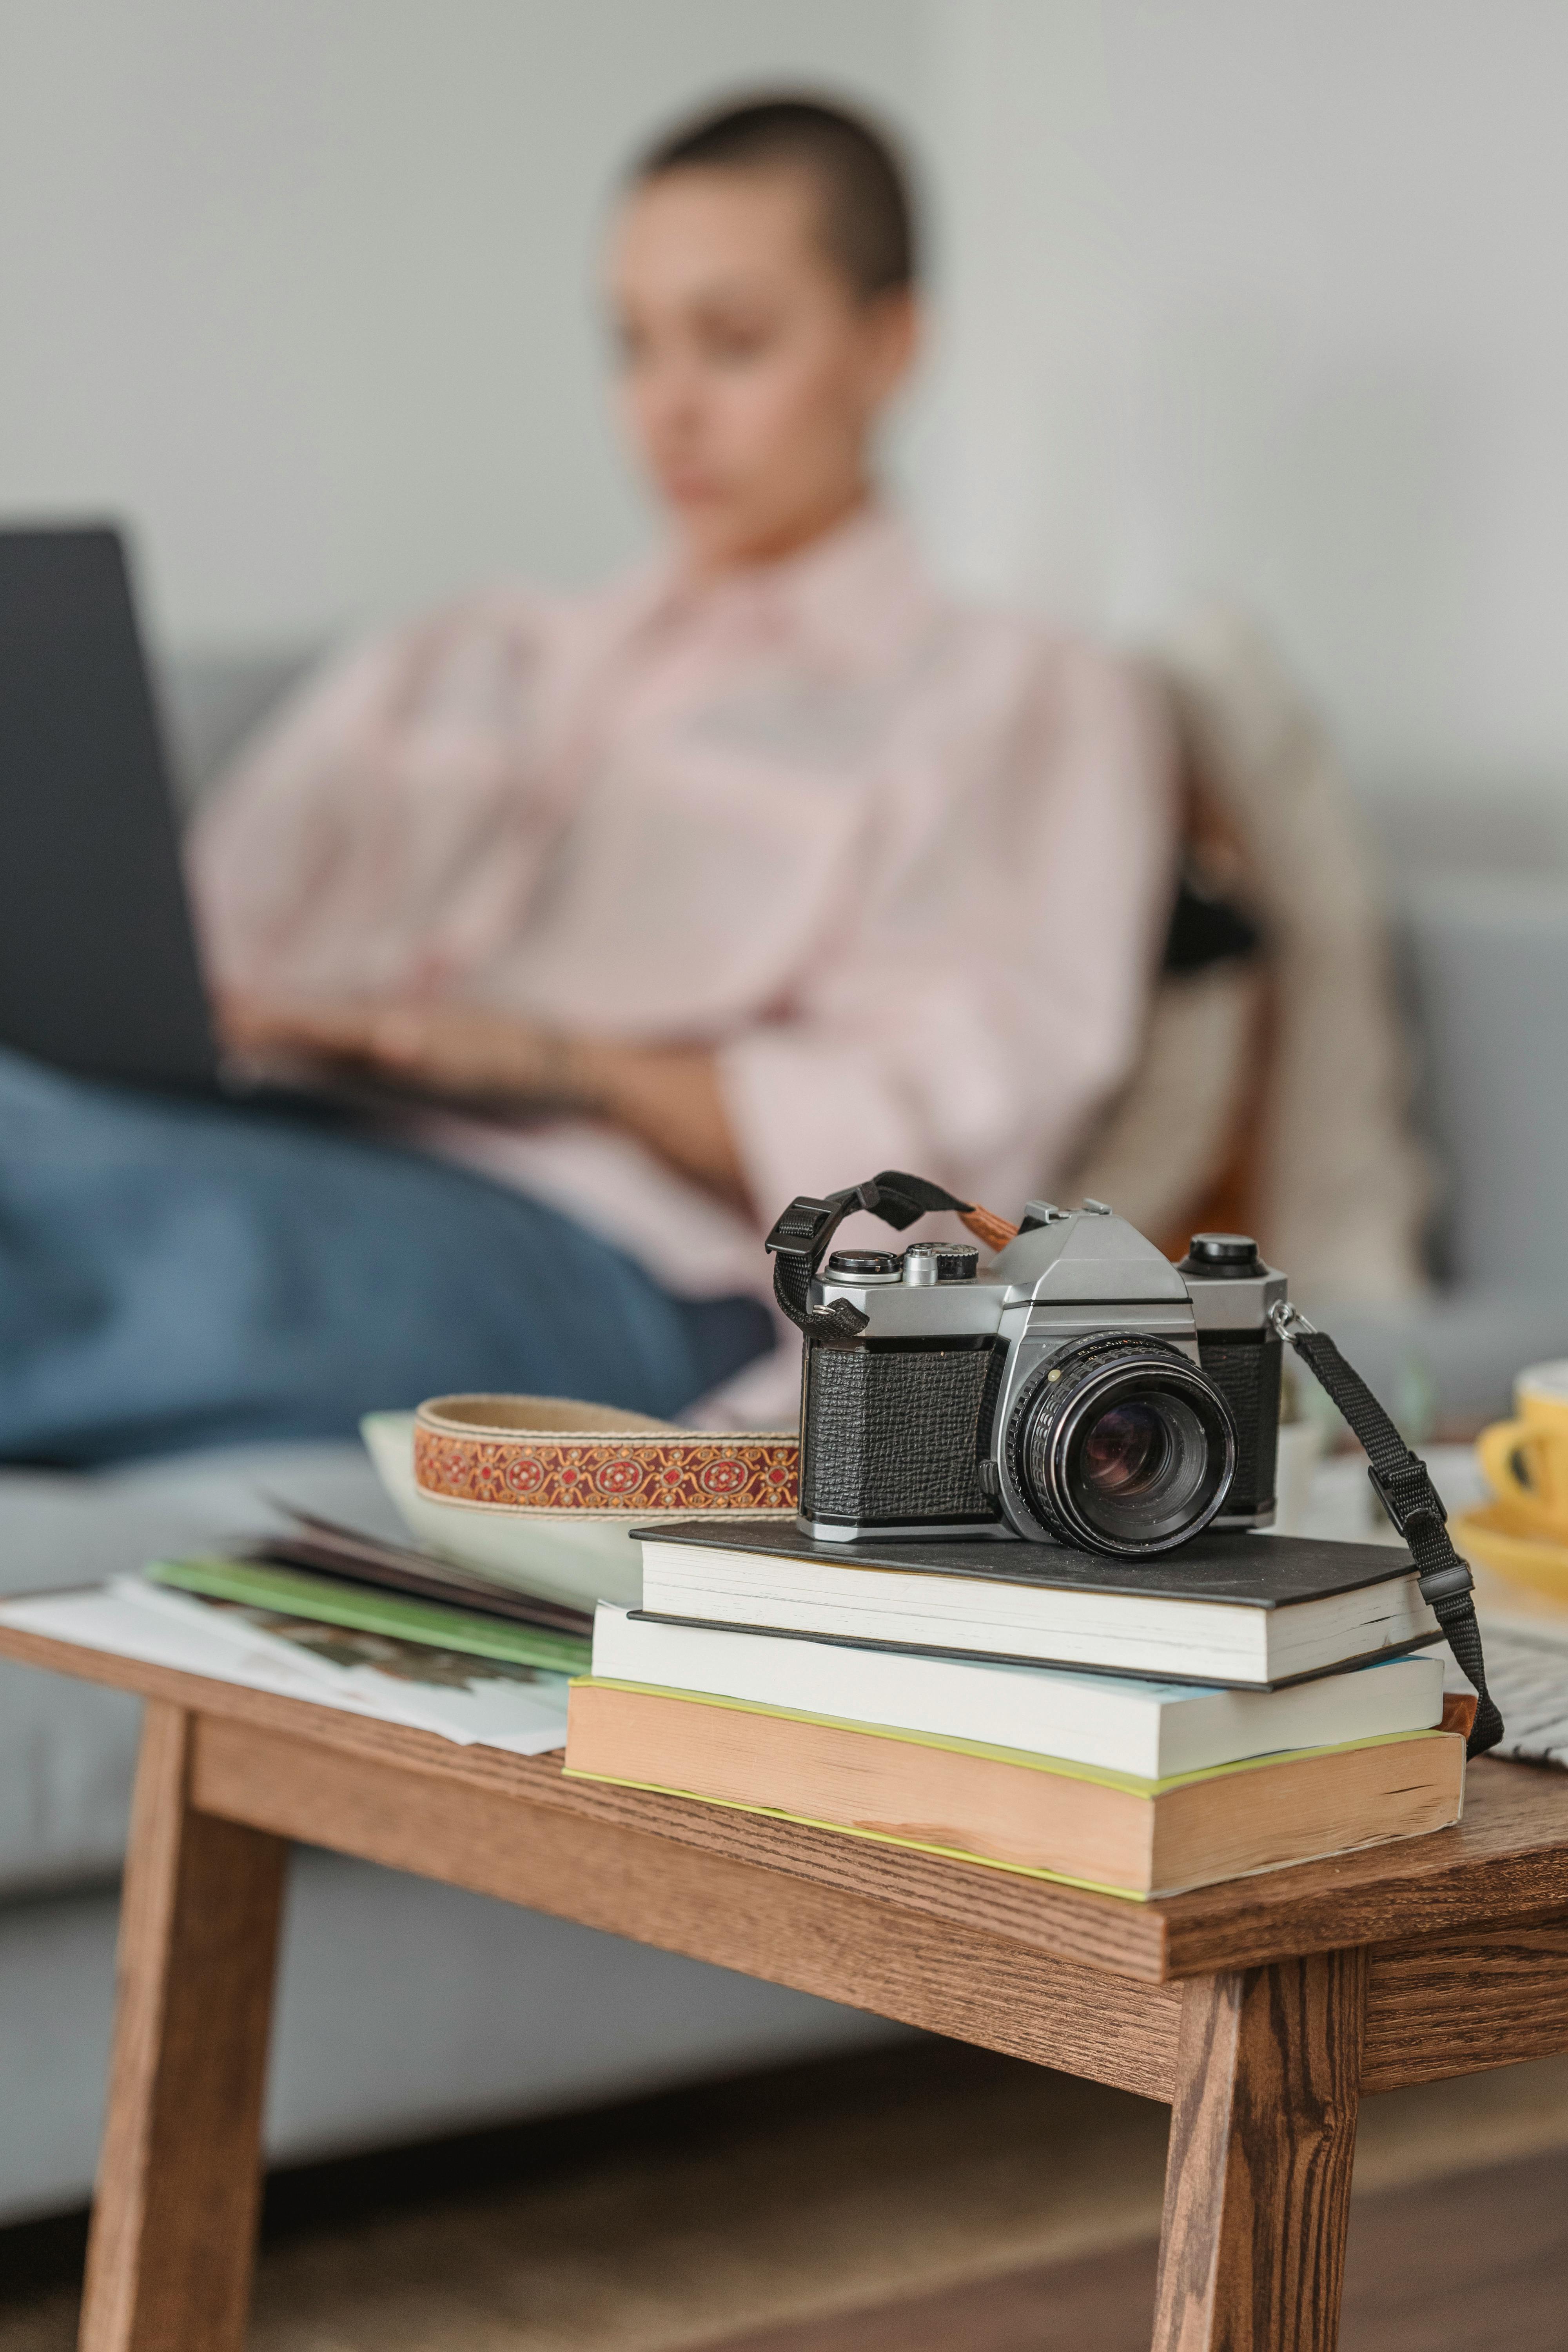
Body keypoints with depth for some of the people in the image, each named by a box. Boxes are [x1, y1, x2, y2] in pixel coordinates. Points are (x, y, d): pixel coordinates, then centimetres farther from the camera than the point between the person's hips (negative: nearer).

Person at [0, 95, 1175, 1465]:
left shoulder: (1023, 705, 20)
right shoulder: (464, 668, 37)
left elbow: (921, 1144, 3)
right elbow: (210, 935, 25)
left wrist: (561, 1062, -13)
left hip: (597, 1260, -4)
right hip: (281, 1152, 5)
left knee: (211, 1241, -41)